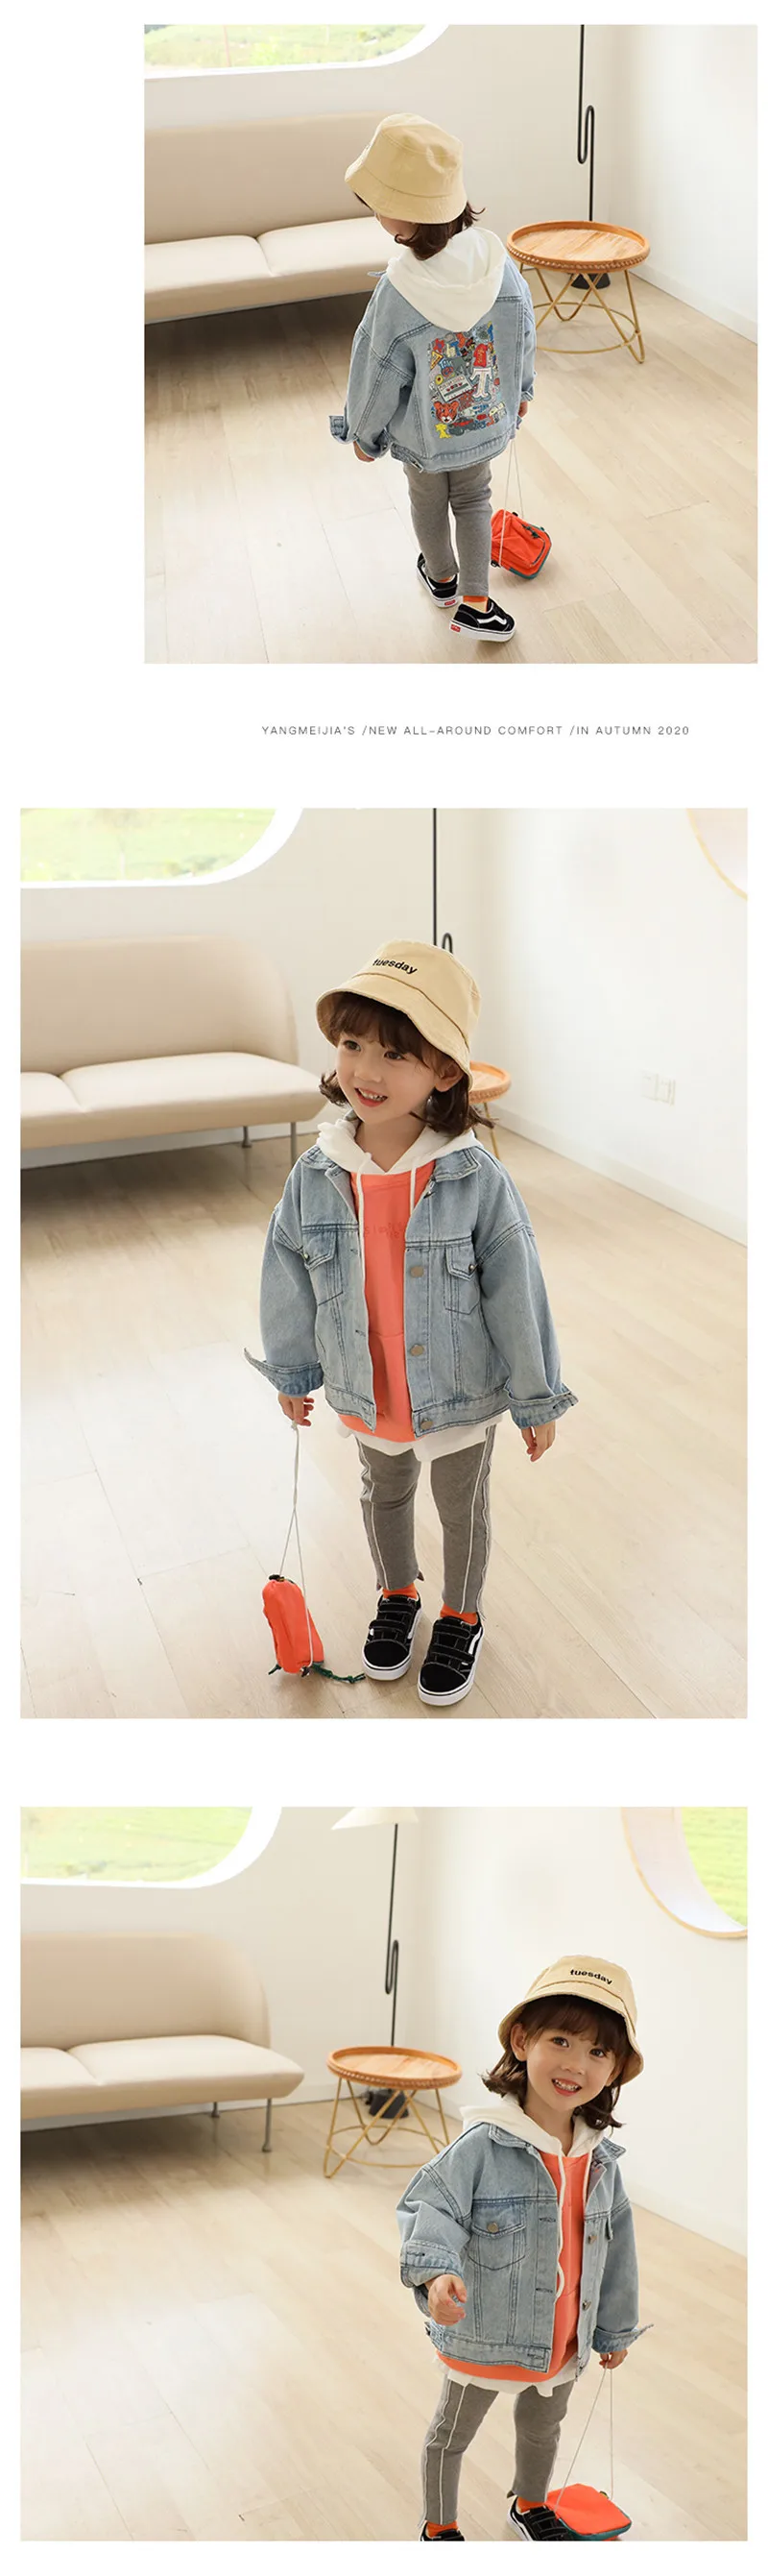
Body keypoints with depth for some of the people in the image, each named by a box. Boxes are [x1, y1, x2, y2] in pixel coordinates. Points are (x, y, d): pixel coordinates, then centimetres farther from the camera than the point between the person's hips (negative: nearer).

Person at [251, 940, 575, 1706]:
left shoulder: (476, 1181, -27)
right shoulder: (316, 1177, -18)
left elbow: (516, 1294, -17)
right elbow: (289, 1281, -2)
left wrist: (536, 1398, -9)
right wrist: (293, 1372, 9)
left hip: (461, 1397, -3)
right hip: (367, 1398, 3)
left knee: (463, 1512, 22)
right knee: (383, 1497, 29)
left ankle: (460, 1619, 47)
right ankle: (397, 1596, 55)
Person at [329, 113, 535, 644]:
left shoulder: (399, 294, -34)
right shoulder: (498, 260, -21)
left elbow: (379, 376, -20)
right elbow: (525, 335, -5)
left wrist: (366, 434, -2)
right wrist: (522, 392, 14)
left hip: (422, 432, -2)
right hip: (486, 420, 2)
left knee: (429, 501, 25)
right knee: (473, 500, 24)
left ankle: (442, 578, 48)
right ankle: (475, 601, 21)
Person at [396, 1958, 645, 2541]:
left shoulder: (600, 2159, -9)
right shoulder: (484, 2147, -27)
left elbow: (615, 2245, 3)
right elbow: (432, 2206, -29)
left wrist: (616, 2329, 13)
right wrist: (437, 2271, -48)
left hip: (564, 2340, 5)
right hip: (485, 2337, -5)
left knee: (544, 2426, 31)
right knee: (453, 2434, 19)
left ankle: (532, 2505, 58)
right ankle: (439, 2527, 43)